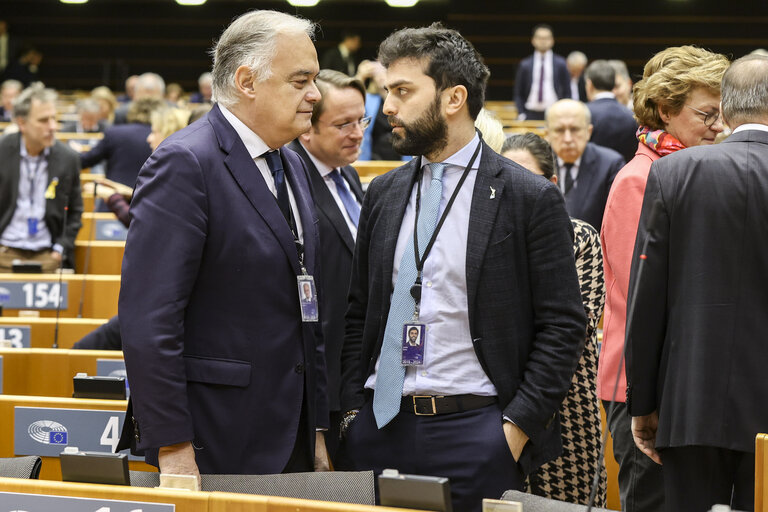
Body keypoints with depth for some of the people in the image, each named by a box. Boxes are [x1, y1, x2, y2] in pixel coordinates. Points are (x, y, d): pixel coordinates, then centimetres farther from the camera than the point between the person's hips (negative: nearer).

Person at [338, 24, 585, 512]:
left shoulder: (531, 198, -4)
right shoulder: (383, 193, 12)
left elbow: (562, 326, -5)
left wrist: (516, 428, -11)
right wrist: (352, 409, 4)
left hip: (476, 431, -4)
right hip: (381, 427, 4)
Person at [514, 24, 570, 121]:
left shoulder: (560, 64, 7)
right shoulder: (525, 65, 9)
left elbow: (567, 92, 8)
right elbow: (518, 94, 11)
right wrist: (521, 114, -1)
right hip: (531, 115, 0)